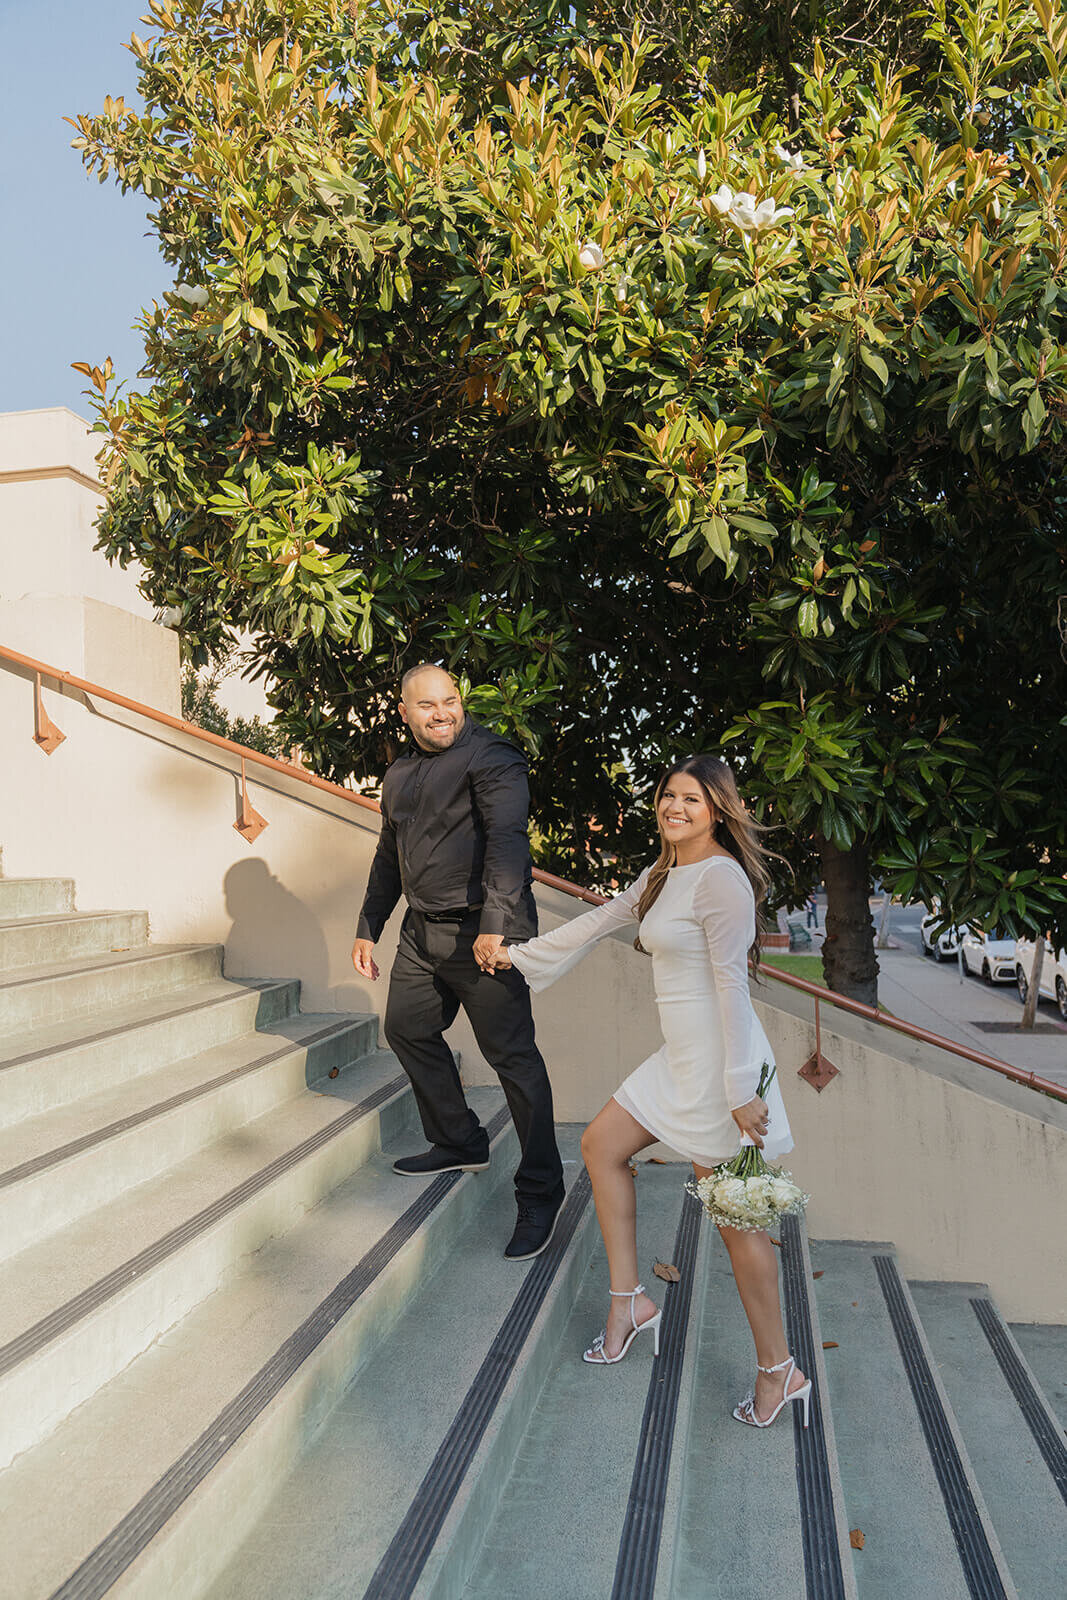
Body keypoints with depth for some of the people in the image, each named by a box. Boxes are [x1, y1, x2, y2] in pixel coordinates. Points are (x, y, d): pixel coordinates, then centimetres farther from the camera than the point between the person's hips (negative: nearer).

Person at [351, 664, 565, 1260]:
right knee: (407, 1028, 18)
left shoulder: (490, 755, -11)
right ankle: (459, 1142, 36)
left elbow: (507, 838, -24)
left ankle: (541, 1192, 4)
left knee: (511, 1053, -7)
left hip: (483, 931, -9)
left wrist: (495, 923, -33)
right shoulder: (400, 774, 16)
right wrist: (369, 928, 26)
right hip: (423, 930, 9)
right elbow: (389, 856, 26)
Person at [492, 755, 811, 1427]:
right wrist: (520, 953, 30)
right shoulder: (661, 877, 12)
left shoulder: (721, 878, -16)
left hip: (718, 1060, -10)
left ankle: (778, 1370, 15)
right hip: (680, 1058, 10)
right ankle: (629, 1301, 25)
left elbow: (731, 985, -20)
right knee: (602, 1145, 16)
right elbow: (597, 922, 23)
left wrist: (742, 1090, -21)